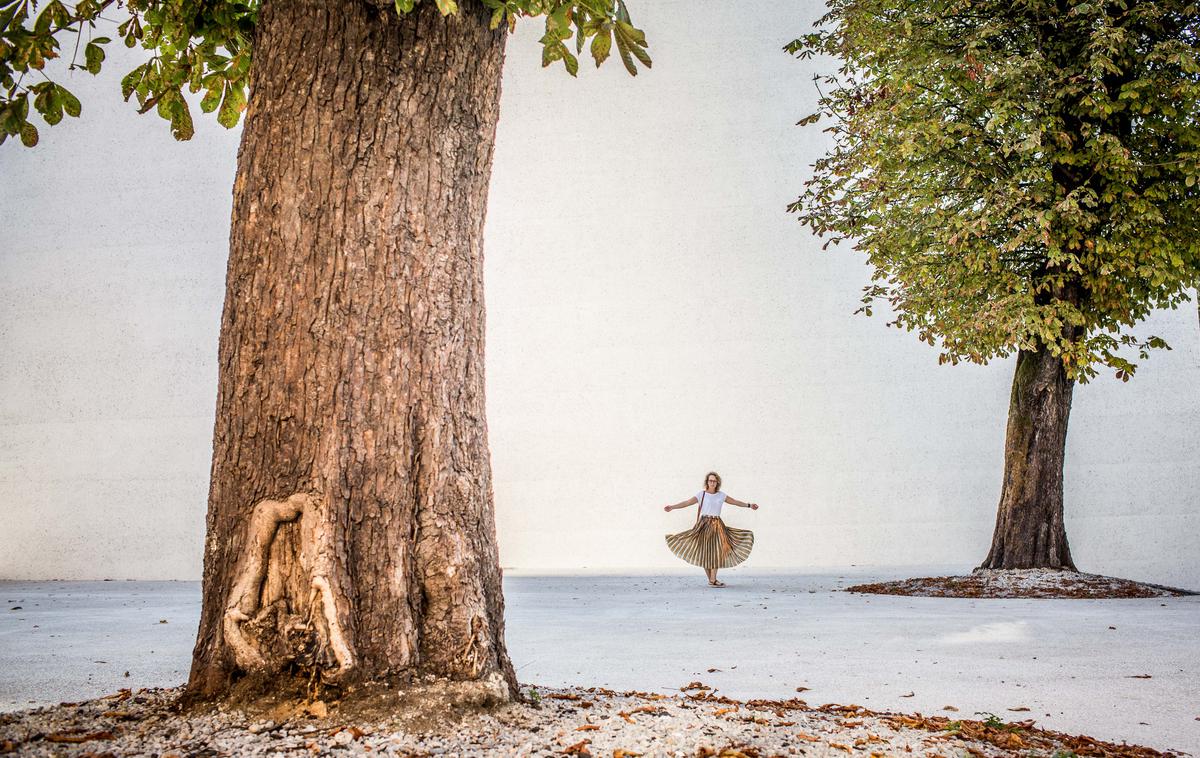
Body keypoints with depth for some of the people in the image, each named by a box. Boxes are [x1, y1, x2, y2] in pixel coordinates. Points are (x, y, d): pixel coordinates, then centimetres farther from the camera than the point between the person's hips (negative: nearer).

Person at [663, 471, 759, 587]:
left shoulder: (721, 495, 11)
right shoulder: (701, 494, 1)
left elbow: (735, 502, 19)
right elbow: (687, 502, -5)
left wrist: (749, 505, 19)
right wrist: (672, 507, -14)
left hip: (717, 525, 2)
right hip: (704, 524, -2)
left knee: (716, 551, -7)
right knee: (705, 551, -3)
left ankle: (713, 580, -5)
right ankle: (711, 579, 5)